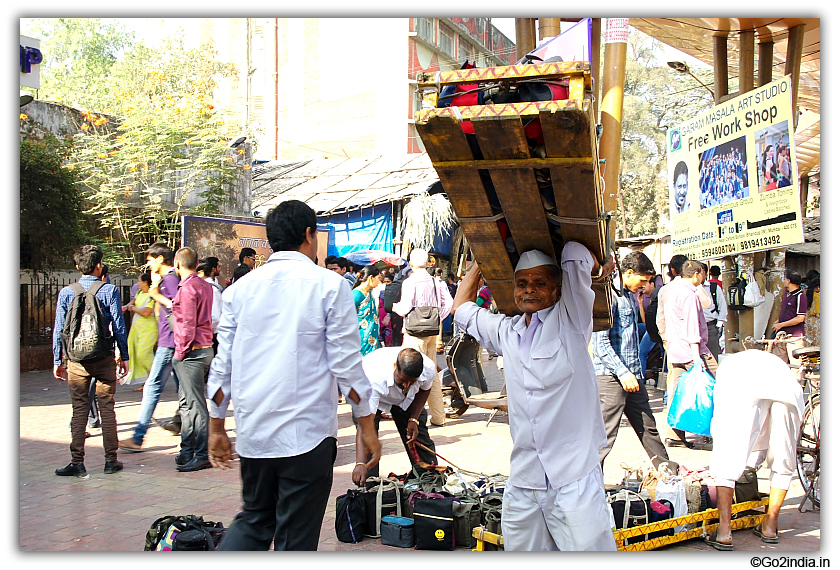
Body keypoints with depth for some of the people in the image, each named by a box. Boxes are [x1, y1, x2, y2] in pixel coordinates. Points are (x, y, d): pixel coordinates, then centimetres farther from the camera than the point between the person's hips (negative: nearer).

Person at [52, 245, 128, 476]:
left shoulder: (67, 292, 1)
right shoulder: (109, 290, -5)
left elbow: (59, 329, 2)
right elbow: (118, 325, -4)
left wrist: (57, 361, 10)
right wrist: (124, 356, 4)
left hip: (76, 359, 1)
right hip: (104, 359, -1)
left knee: (79, 410, 6)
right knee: (107, 408, 7)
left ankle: (77, 462, 7)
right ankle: (111, 460, 11)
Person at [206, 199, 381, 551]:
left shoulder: (241, 289, 7)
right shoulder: (329, 285, -4)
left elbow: (222, 365, 9)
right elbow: (346, 364, -6)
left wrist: (216, 428, 18)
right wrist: (367, 426, 3)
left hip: (253, 433, 4)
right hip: (307, 433, -4)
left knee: (253, 519, 22)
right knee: (296, 538, 7)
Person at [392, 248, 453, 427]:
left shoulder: (410, 282, -11)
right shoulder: (436, 282, 7)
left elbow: (405, 309, -16)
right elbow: (448, 303, 7)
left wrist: (395, 307, 5)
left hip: (415, 332, -6)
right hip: (432, 332, 6)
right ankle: (438, 416, 18)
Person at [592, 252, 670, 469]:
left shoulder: (628, 296, 18)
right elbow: (601, 343, -18)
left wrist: (637, 373, 20)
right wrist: (623, 372, -21)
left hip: (632, 376, 9)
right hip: (611, 376, -9)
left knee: (648, 428, 17)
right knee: (604, 436, -5)